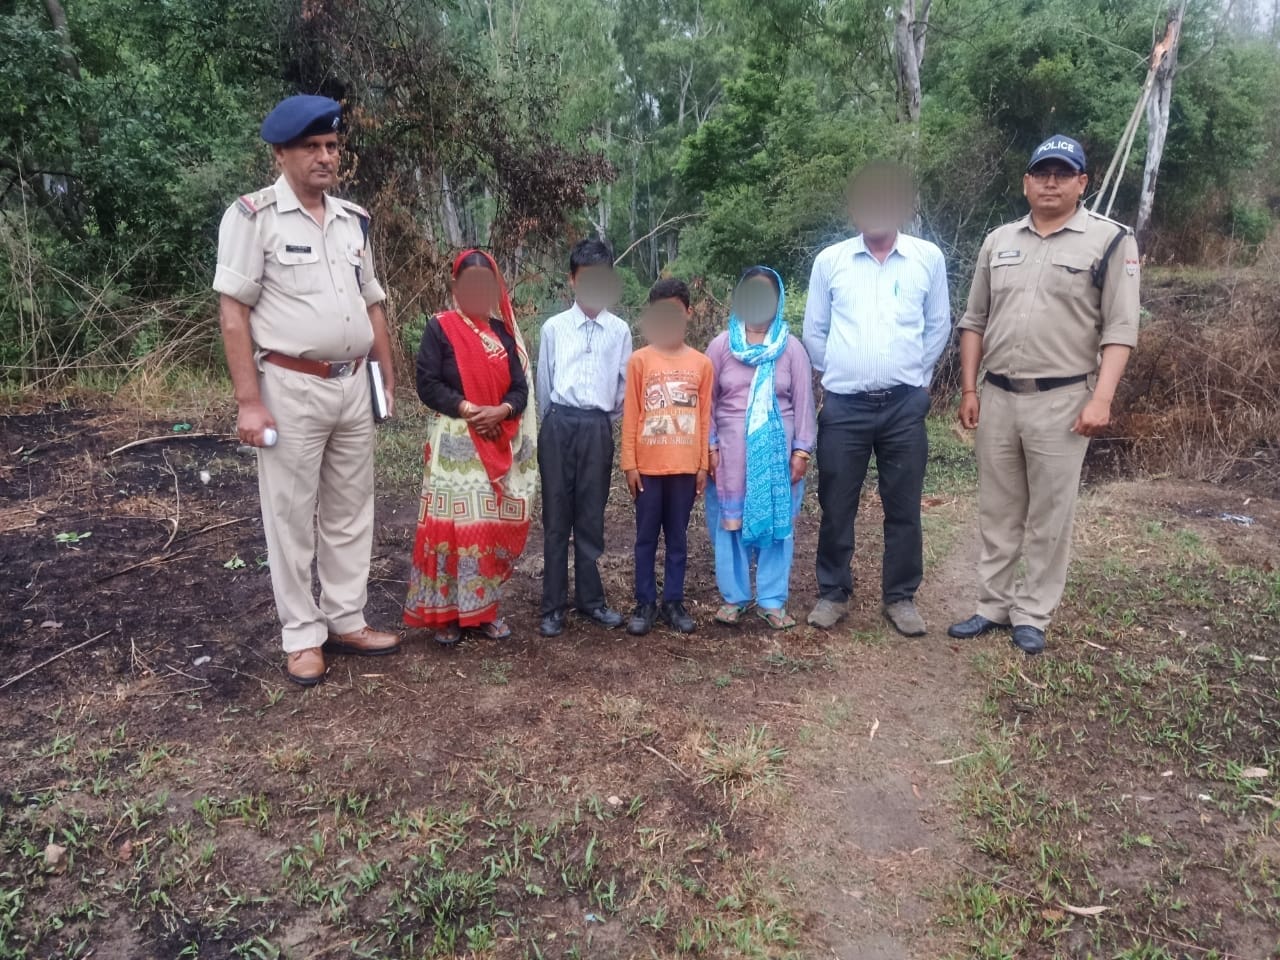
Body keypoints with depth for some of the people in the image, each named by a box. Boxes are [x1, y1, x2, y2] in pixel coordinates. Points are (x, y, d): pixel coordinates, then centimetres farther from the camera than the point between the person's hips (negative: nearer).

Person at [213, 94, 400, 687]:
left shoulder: (353, 219, 11)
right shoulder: (253, 215, -7)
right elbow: (233, 312, -11)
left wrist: (389, 376, 13)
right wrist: (248, 402, -16)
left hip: (353, 386, 6)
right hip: (291, 389, -6)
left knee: (350, 510, 12)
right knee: (292, 516, 3)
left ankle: (346, 621, 25)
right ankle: (302, 636, 15)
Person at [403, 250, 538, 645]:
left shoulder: (503, 332, 13)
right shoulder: (439, 328, -1)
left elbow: (520, 388, 7)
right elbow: (428, 384, -9)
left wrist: (501, 410, -13)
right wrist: (468, 409, -18)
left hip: (498, 445, 5)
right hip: (454, 443, -4)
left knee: (494, 525, 7)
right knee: (452, 522, -5)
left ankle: (484, 607, 17)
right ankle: (443, 611, 5)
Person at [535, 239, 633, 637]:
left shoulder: (620, 331, 5)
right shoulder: (553, 328, 3)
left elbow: (624, 384, 11)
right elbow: (543, 384, 8)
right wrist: (556, 424, 11)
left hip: (598, 428, 1)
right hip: (559, 426, -1)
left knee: (591, 517, 8)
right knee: (556, 517, 4)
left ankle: (590, 598, 21)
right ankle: (553, 605, 11)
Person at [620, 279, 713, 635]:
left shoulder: (702, 363, 5)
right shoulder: (639, 360, -1)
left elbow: (705, 417, 6)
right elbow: (630, 416, -1)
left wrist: (704, 464, 3)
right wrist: (629, 463, -5)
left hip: (685, 466, 1)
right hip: (648, 466, -1)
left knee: (678, 538, 9)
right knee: (646, 538, 6)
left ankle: (673, 603, 19)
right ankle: (645, 604, 15)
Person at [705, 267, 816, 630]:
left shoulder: (791, 348, 2)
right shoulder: (721, 346, 3)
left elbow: (803, 402, 2)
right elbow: (707, 401, 4)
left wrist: (802, 450, -3)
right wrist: (710, 446, -3)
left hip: (777, 452, 0)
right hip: (731, 452, 0)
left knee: (777, 524, 4)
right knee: (730, 524, 5)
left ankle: (772, 600, 14)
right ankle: (734, 597, 18)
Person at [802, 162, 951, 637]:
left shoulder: (928, 258, 3)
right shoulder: (830, 260, 3)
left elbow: (938, 327, 11)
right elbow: (814, 330, 10)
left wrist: (913, 375, 11)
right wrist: (834, 374, 11)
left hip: (904, 405, 0)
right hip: (844, 404, 0)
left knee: (904, 508, 7)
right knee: (836, 506, 6)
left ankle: (901, 597, 21)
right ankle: (833, 593, 22)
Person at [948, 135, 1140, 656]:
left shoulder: (1110, 240, -3)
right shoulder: (998, 241, 10)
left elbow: (1120, 328, -8)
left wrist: (1101, 398, -16)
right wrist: (969, 389, 6)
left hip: (1062, 400, -4)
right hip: (998, 396, 4)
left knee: (1049, 515, 4)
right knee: (997, 512, 12)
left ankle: (1032, 614, 17)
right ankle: (993, 606, 24)